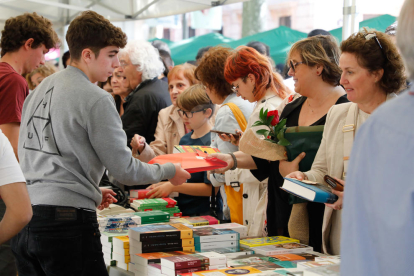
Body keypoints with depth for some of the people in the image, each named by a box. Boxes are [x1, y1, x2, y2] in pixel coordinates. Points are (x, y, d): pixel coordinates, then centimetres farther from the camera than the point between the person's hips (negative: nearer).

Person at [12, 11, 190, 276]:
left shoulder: (40, 89, 14)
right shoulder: (96, 99, -10)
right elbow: (124, 169, -9)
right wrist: (168, 171, 9)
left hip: (25, 218, 8)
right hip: (67, 219, -8)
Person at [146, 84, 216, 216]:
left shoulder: (212, 142, -9)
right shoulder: (185, 140, 16)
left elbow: (212, 188, -13)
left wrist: (173, 186, -11)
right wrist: (163, 185, 8)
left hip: (203, 214, -7)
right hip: (182, 212, 7)